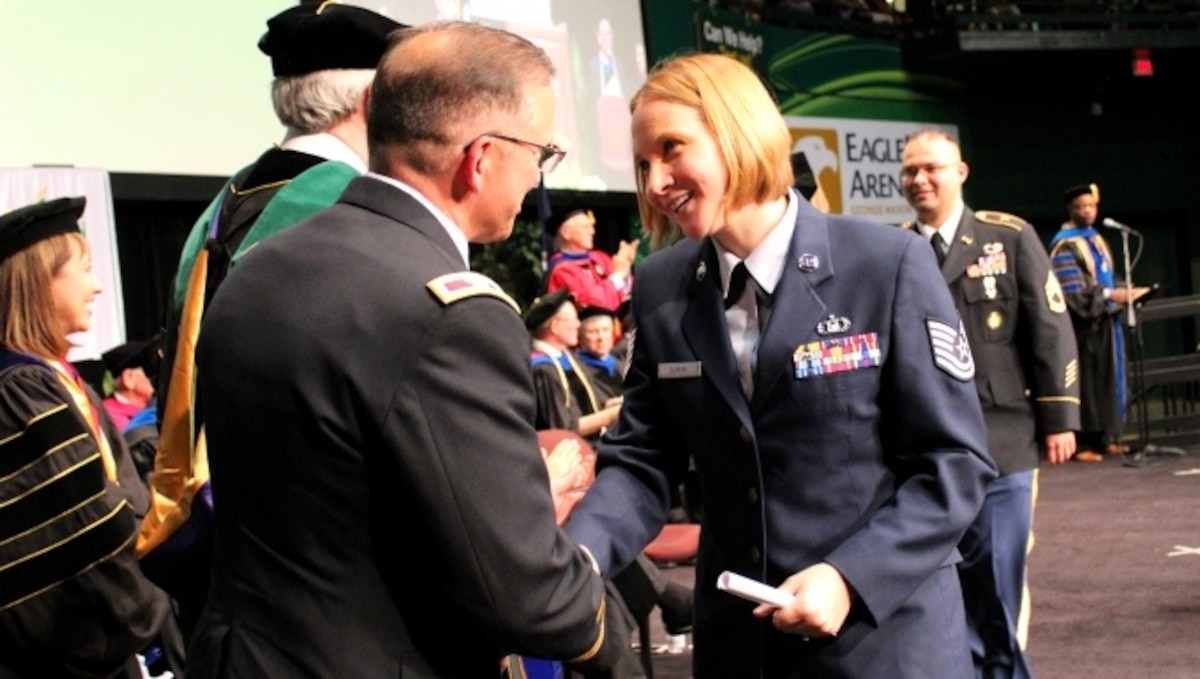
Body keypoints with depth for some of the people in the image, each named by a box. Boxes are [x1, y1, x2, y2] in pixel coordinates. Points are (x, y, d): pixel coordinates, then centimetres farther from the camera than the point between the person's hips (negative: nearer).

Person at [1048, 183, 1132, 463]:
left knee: (1107, 380, 10)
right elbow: (1071, 290, -17)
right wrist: (1109, 295, -20)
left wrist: (1121, 293, 4)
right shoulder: (1064, 245, -10)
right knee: (1084, 383, -6)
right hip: (1082, 326, -8)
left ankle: (1105, 437, 16)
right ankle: (1082, 443, -3)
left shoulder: (1096, 239, 16)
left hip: (1105, 322, 8)